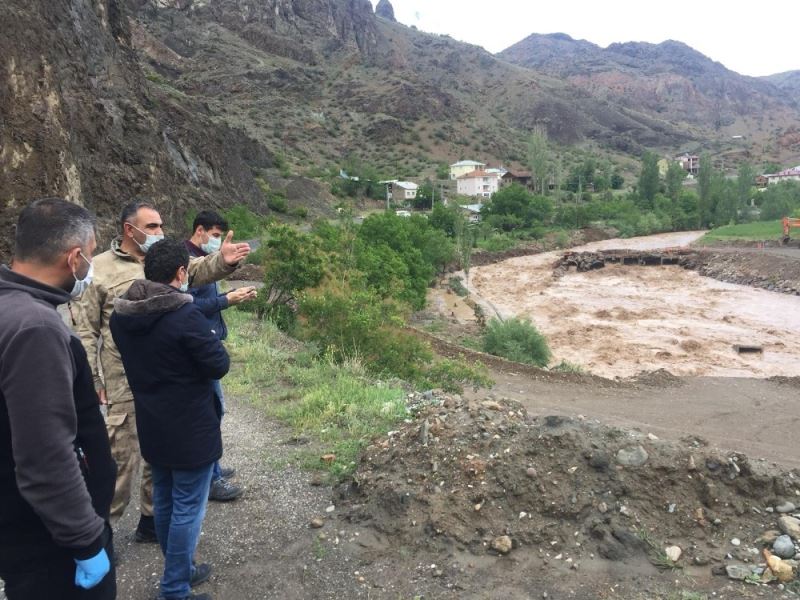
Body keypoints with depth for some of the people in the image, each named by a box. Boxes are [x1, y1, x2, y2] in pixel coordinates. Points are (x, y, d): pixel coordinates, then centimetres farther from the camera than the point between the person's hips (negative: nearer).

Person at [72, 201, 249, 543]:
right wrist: (92, 380, -8)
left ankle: (151, 520, 35)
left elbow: (198, 270, -9)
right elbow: (85, 331, -5)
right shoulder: (99, 269, -6)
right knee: (121, 458, 4)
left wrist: (223, 261, -31)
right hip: (125, 385, -5)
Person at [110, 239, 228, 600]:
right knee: (187, 508, 6)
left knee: (164, 501, 20)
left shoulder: (121, 313, -1)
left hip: (151, 426, 8)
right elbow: (219, 366, -17)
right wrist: (211, 340, -1)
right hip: (190, 429, -8)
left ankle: (179, 570, 38)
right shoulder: (186, 316, -24)